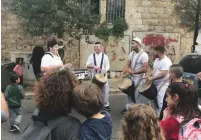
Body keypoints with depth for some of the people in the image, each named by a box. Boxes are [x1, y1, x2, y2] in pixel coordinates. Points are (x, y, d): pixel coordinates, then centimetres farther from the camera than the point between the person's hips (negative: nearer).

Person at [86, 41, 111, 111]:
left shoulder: (105, 56, 3)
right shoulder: (91, 56, 3)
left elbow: (107, 66, 0)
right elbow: (87, 65, -7)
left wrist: (104, 70, -22)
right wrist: (94, 66, -25)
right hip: (94, 76, 0)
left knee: (105, 90, 1)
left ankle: (106, 105, 13)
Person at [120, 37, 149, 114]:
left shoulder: (144, 55, -19)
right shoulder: (131, 54, 5)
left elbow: (144, 69, -24)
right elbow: (127, 65, 3)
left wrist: (133, 71, -22)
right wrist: (122, 74, -10)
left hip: (139, 79, -8)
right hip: (132, 77, 8)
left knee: (138, 96, -2)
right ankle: (128, 107, 34)